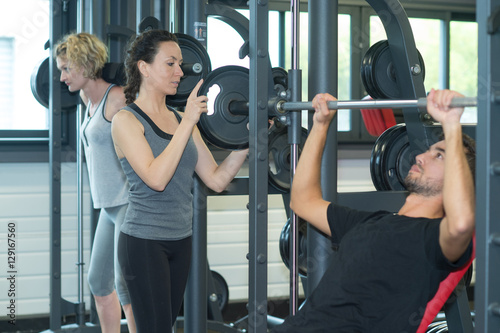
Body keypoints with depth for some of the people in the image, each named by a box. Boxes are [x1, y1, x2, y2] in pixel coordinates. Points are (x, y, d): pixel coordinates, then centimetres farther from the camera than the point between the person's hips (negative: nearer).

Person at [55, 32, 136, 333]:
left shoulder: (118, 98, -14)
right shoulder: (90, 100, 12)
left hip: (131, 203, -10)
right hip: (110, 206, 10)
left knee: (125, 285, -11)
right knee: (99, 281, 15)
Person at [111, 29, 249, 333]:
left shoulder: (180, 119, 9)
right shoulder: (127, 120, -9)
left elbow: (217, 180, 4)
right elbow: (156, 178, -24)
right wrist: (188, 122, -22)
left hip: (181, 239, 7)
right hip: (144, 242, -7)